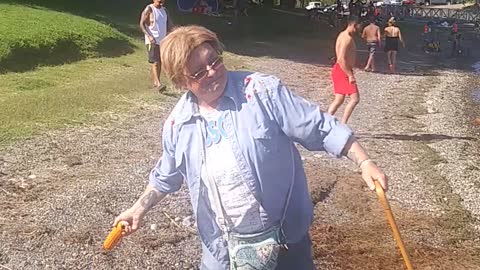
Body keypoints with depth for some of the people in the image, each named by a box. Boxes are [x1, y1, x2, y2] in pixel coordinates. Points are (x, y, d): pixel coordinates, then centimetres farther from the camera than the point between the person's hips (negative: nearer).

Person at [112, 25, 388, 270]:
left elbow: (322, 128, -13)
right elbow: (167, 175, 16)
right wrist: (141, 207, 9)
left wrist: (364, 162, -18)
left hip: (283, 236, -2)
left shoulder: (263, 91, -15)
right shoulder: (178, 123, -2)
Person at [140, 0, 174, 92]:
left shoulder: (164, 10, 11)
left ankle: (155, 82, 21)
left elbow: (169, 24, 15)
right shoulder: (149, 9, -7)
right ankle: (158, 84, -19)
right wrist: (149, 36, -22)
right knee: (155, 62, -13)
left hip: (163, 40, 7)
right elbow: (142, 24, -11)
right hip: (152, 41, -7)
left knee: (160, 62, 11)